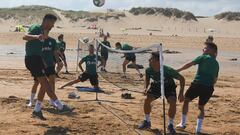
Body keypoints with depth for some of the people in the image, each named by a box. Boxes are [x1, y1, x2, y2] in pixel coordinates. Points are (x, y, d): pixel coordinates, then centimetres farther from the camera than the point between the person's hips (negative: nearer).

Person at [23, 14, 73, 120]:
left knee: (44, 85, 9)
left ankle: (37, 111, 14)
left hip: (36, 59, 10)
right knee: (45, 83, -12)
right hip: (32, 59, -10)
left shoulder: (43, 31, 18)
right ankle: (60, 107, -15)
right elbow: (25, 37, -30)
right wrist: (36, 36, -47)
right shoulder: (36, 28, -10)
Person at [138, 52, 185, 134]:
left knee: (173, 103, -25)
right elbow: (147, 78, 1)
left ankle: (170, 125, -5)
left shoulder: (168, 70, -37)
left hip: (169, 86, -3)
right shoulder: (148, 70, -25)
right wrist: (146, 88, -18)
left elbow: (181, 78, -26)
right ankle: (147, 121, 9)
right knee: (147, 100, -13)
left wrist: (181, 93, -30)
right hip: (156, 86, 3)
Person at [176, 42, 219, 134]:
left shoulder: (204, 57, 2)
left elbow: (189, 64, -6)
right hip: (209, 88, 4)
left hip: (198, 84, -4)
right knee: (201, 107, 21)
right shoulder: (216, 63, 17)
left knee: (186, 100, 17)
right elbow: (215, 80, 20)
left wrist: (177, 71, -4)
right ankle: (198, 129, 13)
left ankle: (183, 124, 20)